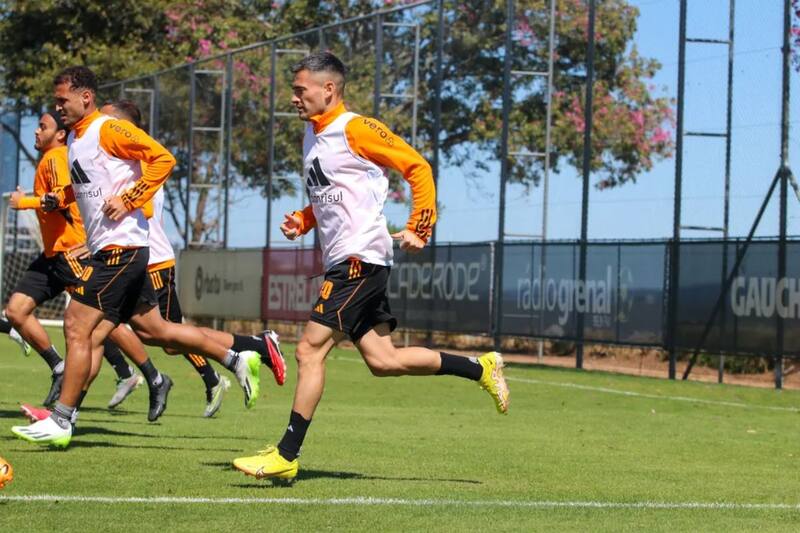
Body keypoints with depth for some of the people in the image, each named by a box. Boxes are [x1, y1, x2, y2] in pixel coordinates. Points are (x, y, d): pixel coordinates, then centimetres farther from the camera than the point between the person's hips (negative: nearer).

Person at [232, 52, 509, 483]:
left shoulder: (355, 129, -10)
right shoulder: (313, 136, 17)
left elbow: (417, 168, -10)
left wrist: (419, 229, -14)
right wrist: (302, 221, 11)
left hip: (360, 258, -10)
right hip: (342, 261, 10)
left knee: (310, 349, -12)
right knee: (382, 360, 8)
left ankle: (286, 455, -8)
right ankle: (480, 367, 20)